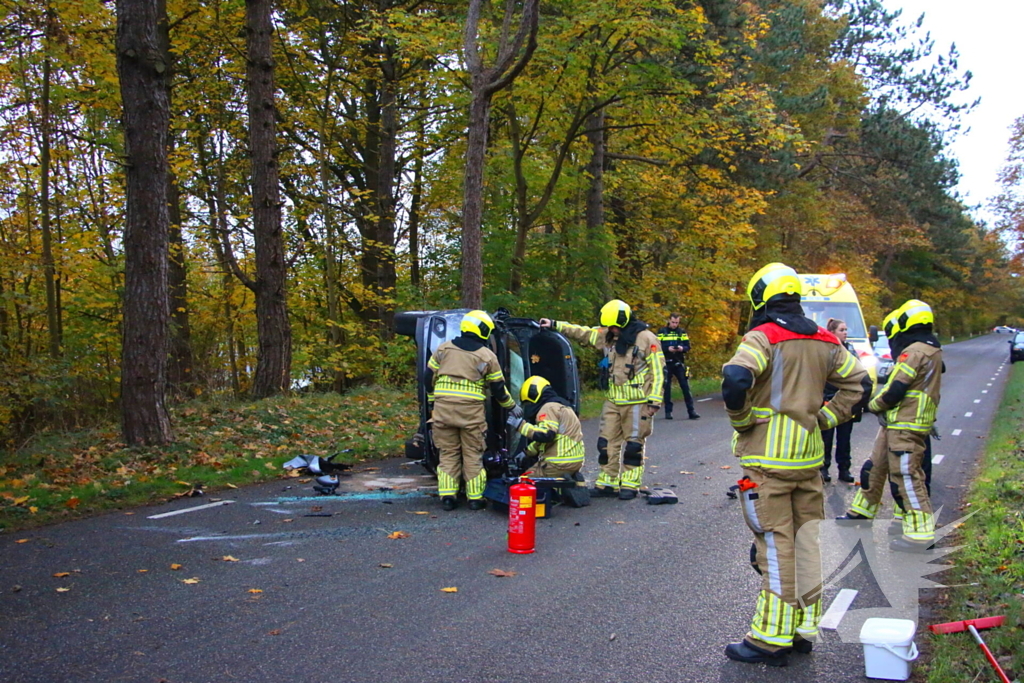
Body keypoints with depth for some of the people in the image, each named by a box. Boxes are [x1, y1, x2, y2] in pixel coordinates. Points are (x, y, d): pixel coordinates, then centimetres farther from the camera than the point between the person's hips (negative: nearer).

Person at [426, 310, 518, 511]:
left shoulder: (443, 349, 8)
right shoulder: (487, 356, 1)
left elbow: (429, 378, 11)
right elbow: (498, 389, 6)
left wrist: (432, 401, 25)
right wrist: (513, 407, 21)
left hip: (443, 409, 2)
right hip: (471, 411, -2)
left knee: (448, 454, 11)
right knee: (473, 455, 8)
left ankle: (447, 496, 8)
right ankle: (475, 498, 11)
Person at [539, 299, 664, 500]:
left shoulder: (646, 338, -10)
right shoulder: (607, 336, 8)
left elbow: (658, 371, -10)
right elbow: (582, 333, 15)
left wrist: (654, 400, -13)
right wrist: (555, 325, 9)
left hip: (637, 402, -6)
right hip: (612, 401, 6)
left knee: (633, 445, 2)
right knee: (607, 442, 7)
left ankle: (630, 485, 11)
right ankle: (608, 483, 15)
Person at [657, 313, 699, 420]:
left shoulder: (682, 332, 9)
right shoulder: (662, 332, 4)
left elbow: (688, 347, 6)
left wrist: (682, 348, -15)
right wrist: (667, 349, -18)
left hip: (679, 363, 1)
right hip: (666, 363, -1)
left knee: (685, 386, -2)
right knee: (667, 387, 3)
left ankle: (691, 411, 2)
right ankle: (668, 411, 11)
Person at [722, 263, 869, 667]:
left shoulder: (763, 337, -12)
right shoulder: (823, 341, 9)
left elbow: (736, 379, -28)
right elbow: (858, 382, 16)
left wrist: (742, 422, -11)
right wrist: (825, 419, 14)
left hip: (767, 457, -6)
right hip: (809, 456, 7)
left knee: (775, 547, -2)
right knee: (807, 542, 13)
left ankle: (772, 640, 6)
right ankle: (805, 629, 23)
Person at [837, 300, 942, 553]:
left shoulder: (914, 352, -17)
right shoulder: (931, 350, 15)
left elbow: (894, 391, -18)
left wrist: (872, 405, 0)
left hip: (905, 429, -10)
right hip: (896, 425, 10)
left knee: (906, 478, -8)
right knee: (874, 469, 19)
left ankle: (921, 534, -4)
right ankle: (861, 512, 32)